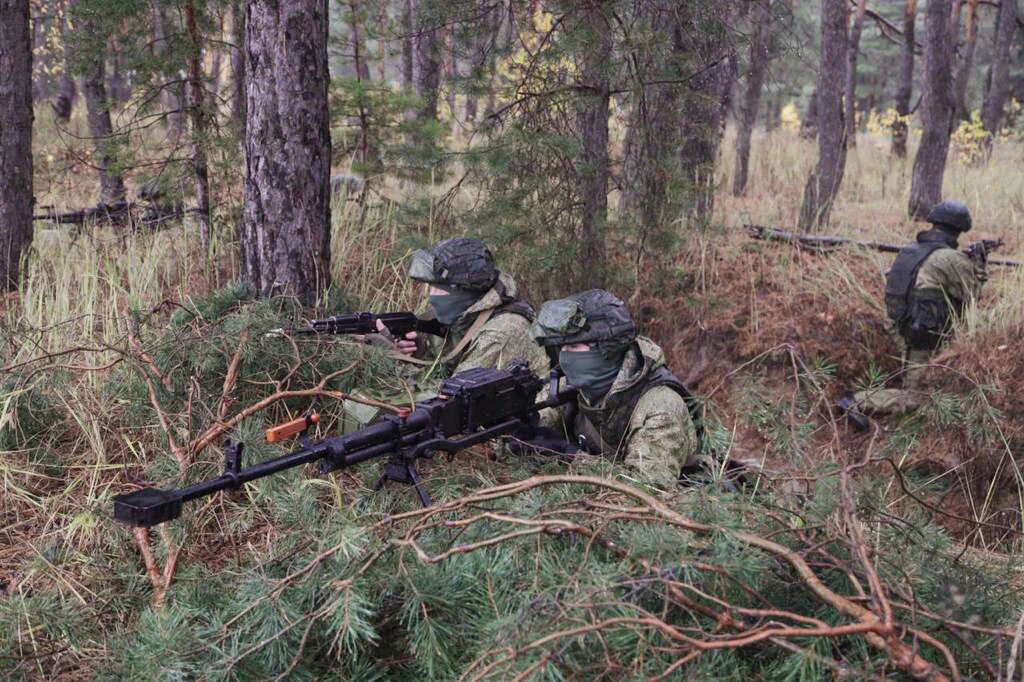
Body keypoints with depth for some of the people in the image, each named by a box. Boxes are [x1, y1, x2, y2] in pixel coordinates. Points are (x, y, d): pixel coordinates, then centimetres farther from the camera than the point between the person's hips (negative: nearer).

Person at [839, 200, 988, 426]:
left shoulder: (910, 250, 6)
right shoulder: (952, 259, -16)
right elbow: (972, 297, -2)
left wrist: (967, 262, 20)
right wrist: (979, 264, 11)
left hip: (904, 329, 8)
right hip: (925, 340, -8)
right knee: (912, 398, -2)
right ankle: (858, 402, -15)